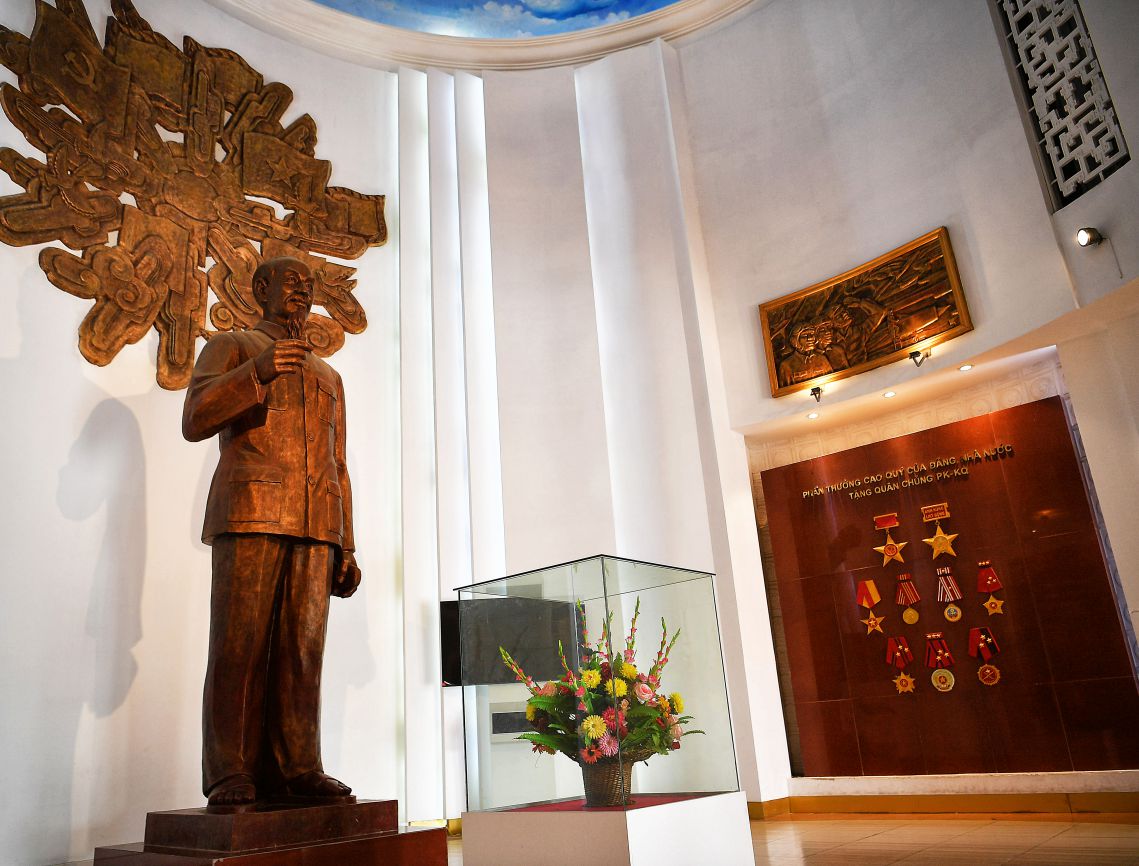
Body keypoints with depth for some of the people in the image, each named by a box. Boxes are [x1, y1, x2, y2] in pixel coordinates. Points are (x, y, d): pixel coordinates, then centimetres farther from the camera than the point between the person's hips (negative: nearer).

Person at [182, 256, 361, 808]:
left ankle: (296, 768, 0)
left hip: (316, 525, 4)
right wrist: (257, 372, -17)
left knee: (302, 648, -2)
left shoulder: (328, 376, 29)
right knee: (239, 645, -7)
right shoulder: (230, 346, 16)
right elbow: (195, 420, -1)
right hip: (249, 512, -4)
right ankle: (230, 774, -3)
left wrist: (346, 548, 14)